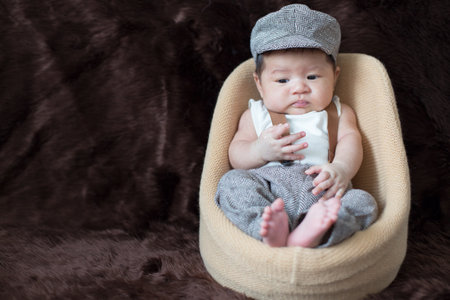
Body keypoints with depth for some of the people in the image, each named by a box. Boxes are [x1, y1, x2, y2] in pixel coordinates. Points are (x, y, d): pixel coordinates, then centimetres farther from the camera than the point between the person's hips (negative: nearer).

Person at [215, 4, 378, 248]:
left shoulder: (338, 113, 27)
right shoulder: (256, 115, 25)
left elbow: (350, 140, 8)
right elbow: (236, 157, 14)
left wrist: (341, 168, -17)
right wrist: (261, 150, -10)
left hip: (322, 193, 1)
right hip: (266, 190, 0)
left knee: (364, 203, -25)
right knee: (232, 182, -25)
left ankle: (308, 233, -51)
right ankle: (269, 229, -48)